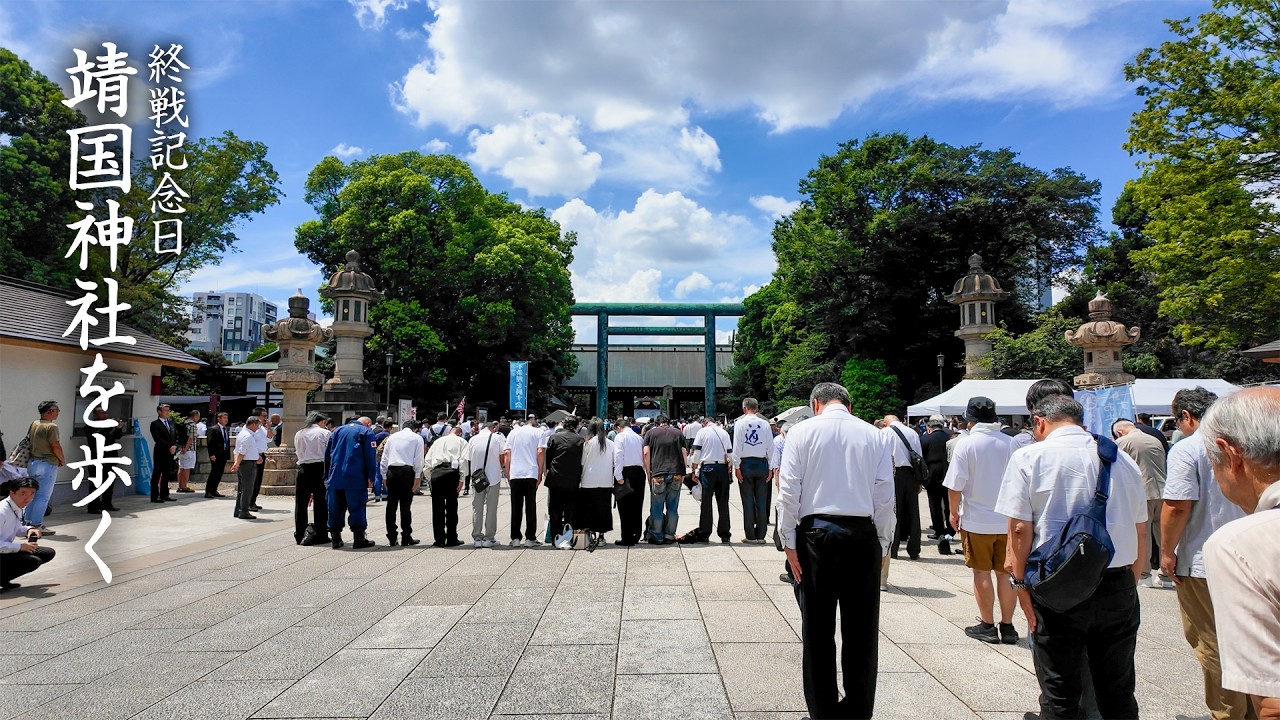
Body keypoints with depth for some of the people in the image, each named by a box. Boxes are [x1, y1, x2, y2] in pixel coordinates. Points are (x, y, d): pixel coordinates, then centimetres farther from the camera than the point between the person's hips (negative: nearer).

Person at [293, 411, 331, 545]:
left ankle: (300, 535, 13)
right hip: (320, 468, -3)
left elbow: (299, 453, 14)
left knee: (301, 502, 9)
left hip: (303, 469, 3)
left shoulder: (298, 434, 9)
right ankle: (320, 534, 6)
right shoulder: (325, 433, -2)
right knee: (321, 502, 4)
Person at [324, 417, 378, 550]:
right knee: (357, 508, 0)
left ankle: (335, 539, 14)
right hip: (355, 479, -5)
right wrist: (370, 477, -5)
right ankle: (359, 539, 1)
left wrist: (327, 476, 21)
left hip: (335, 478, 5)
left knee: (335, 509, 10)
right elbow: (371, 456, -7)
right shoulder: (366, 432, 3)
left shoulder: (337, 431, 20)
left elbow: (327, 454, 20)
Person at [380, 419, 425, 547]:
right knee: (405, 505, -1)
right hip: (407, 471, -4)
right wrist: (417, 477, 0)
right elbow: (419, 459, -1)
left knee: (391, 505, 7)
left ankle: (391, 539, 11)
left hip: (391, 471, 4)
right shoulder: (417, 438, 7)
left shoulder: (392, 437, 18)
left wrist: (384, 476, 18)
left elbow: (384, 459, 16)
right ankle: (406, 538, 3)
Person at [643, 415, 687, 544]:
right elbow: (684, 455, 10)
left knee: (657, 508, 6)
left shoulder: (650, 433, 9)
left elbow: (646, 453, 0)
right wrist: (682, 473, 14)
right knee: (672, 507, 10)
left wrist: (648, 473, 6)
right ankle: (669, 536, 13)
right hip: (676, 474, 2)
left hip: (658, 474, -2)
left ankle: (657, 537, 9)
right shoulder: (678, 433, 14)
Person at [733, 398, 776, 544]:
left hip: (746, 463, -2)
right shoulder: (765, 424, 2)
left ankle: (750, 536, 5)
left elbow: (737, 446, -7)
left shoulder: (740, 423, -4)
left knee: (748, 501, 3)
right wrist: (770, 467, 9)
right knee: (762, 501, 6)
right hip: (762, 464, 2)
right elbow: (770, 447, 3)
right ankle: (761, 536, 9)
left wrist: (737, 466, -3)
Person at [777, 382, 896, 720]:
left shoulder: (802, 431, 0)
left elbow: (789, 489, -5)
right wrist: (882, 543, 9)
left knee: (818, 631, 7)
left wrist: (789, 542, -1)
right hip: (863, 535, 2)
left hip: (815, 533, -1)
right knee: (861, 631, 10)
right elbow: (885, 494, 3)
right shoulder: (876, 435, 5)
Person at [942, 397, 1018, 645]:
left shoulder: (966, 443, -11)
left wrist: (954, 511, 4)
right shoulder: (1010, 443, 0)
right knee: (1005, 572, 11)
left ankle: (987, 626, 13)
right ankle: (1007, 626, 17)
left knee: (982, 573, 6)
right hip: (1007, 519, 4)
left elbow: (955, 485, -11)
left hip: (976, 519, -4)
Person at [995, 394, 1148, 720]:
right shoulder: (1122, 459, 8)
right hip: (1118, 587, 4)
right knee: (1118, 693, 17)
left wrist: (1021, 583, -3)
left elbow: (1019, 529, -11)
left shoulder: (1028, 457, -7)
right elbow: (1140, 532, 13)